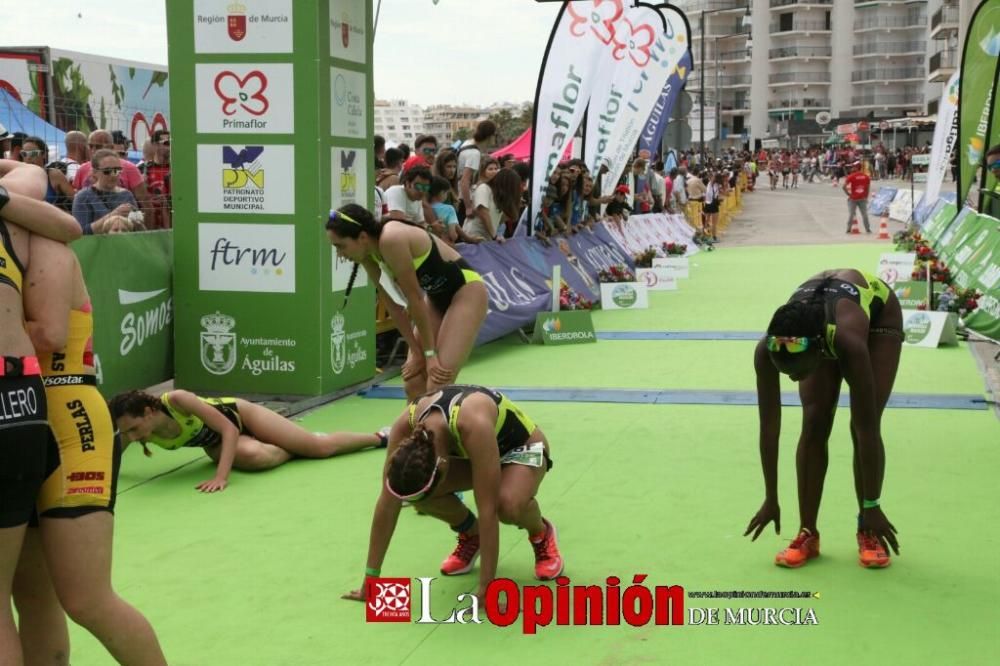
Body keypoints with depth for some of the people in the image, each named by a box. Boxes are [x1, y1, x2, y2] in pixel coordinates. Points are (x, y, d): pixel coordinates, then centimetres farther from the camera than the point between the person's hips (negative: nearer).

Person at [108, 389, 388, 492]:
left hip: (237, 414, -4)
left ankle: (379, 437, 28)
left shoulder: (177, 400, -40)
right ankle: (293, 450, 8)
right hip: (217, 444, 4)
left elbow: (229, 428, -37)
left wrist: (222, 477, -47)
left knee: (322, 446, -1)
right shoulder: (133, 429, -25)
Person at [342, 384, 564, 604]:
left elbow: (488, 509, -41)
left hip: (523, 448, -5)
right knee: (412, 490, -22)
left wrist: (485, 590, -39)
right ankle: (470, 534, 7)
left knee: (508, 503, -37)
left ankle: (541, 535, -2)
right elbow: (388, 502, -21)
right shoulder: (406, 426, -29)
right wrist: (370, 579, -19)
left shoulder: (474, 425, -43)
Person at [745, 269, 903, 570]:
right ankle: (808, 534, -4)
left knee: (864, 425, -14)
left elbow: (867, 428, -38)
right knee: (813, 424, -11)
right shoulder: (767, 349, -36)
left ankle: (868, 532, 1)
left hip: (879, 311, -3)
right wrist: (770, 499, -17)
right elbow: (769, 427, -25)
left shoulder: (849, 341, -46)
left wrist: (872, 506, -30)